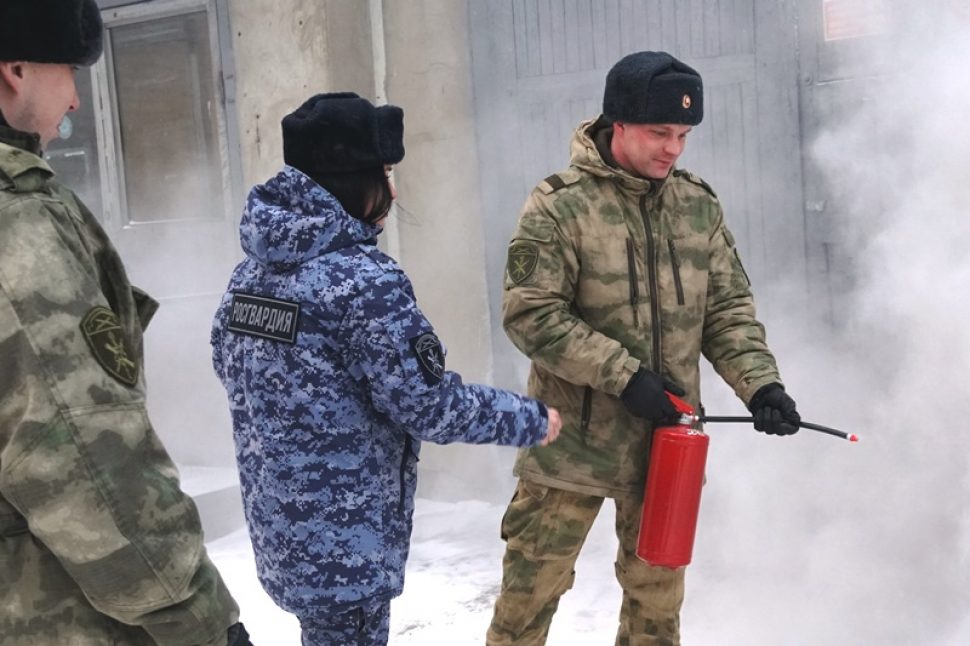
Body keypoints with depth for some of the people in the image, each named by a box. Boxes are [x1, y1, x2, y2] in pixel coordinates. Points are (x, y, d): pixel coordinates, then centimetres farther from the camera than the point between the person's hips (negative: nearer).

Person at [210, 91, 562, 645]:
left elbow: (228, 360, 16)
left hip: (277, 521, 8)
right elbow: (426, 403, -19)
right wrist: (530, 419, -6)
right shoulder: (366, 281, -22)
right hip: (344, 537, -8)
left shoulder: (253, 269, 3)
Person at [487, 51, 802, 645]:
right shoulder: (559, 205, -11)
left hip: (667, 439, 4)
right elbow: (531, 314, -15)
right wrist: (623, 376, -20)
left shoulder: (699, 205, 3)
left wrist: (760, 381, -10)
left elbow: (729, 308, 6)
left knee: (659, 590, 18)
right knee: (532, 587, 6)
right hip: (574, 439, -4)